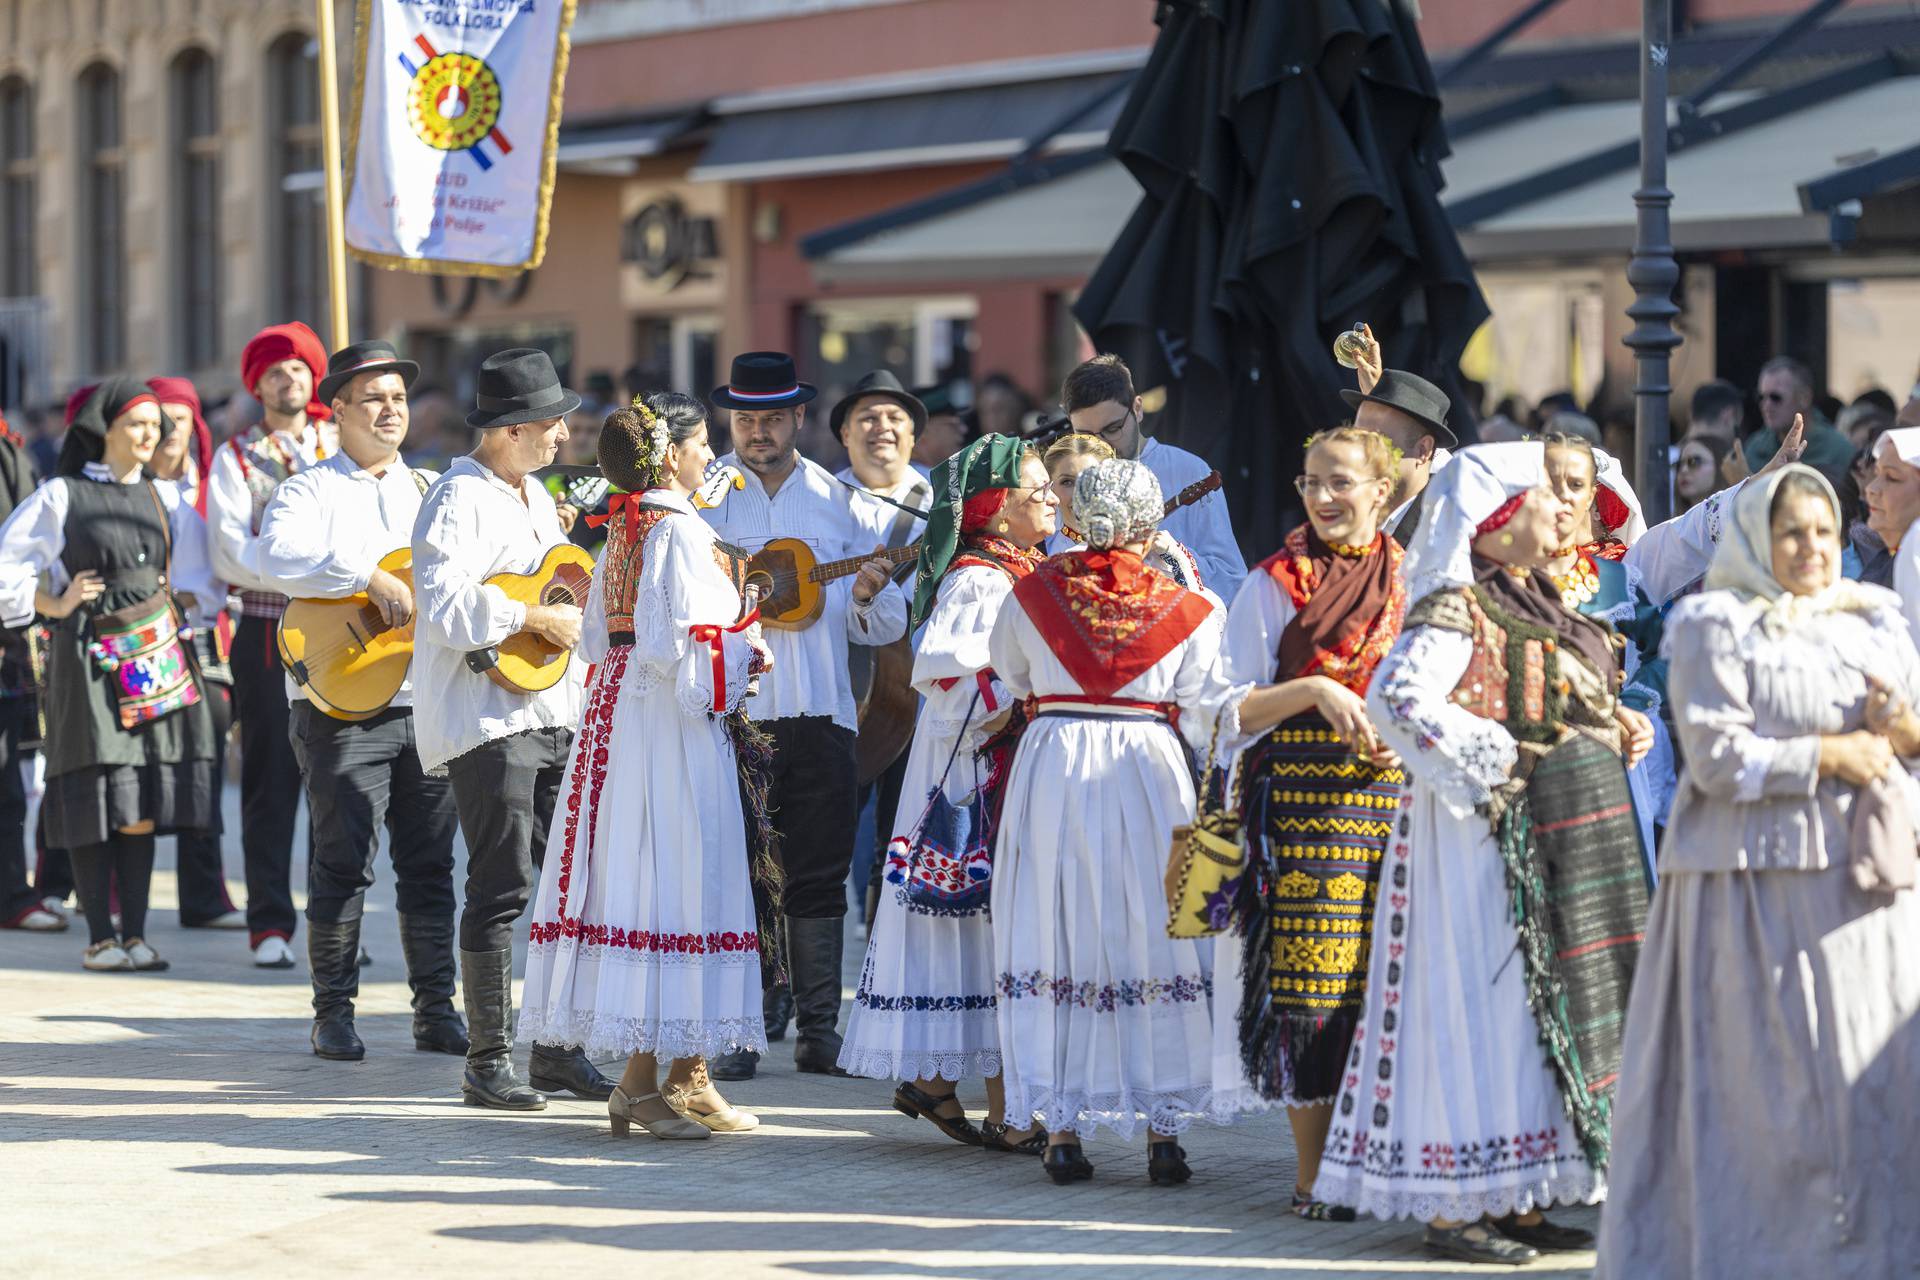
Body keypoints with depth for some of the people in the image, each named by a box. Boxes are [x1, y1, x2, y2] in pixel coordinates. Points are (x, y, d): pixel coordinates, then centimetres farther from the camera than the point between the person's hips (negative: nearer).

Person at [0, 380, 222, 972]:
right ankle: (100, 937, 0)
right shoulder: (61, 497, -1)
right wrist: (55, 605, -7)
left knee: (145, 804, 3)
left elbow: (202, 573, 20)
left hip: (154, 659, 4)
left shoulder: (163, 498, 12)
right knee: (97, 800, -5)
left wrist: (179, 605, 4)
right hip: (88, 658, -4)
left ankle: (135, 933, 7)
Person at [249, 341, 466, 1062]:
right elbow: (274, 554, -20)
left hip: (428, 701, 5)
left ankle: (435, 1009, 12)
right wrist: (372, 578, -26)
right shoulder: (311, 491, 0)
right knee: (344, 860, -5)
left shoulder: (428, 490, 18)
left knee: (430, 861, 6)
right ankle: (333, 1012, 5)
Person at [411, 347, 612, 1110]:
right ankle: (488, 1062, -1)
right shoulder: (459, 499, -11)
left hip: (553, 715, 9)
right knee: (502, 890, -8)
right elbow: (445, 602, -23)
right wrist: (537, 619, -20)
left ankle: (557, 1050, 16)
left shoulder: (535, 494, 18)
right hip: (486, 720, -9)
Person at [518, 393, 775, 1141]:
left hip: (616, 717, 9)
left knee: (635, 877, 9)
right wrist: (742, 653, -5)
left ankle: (638, 1076, 12)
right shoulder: (681, 529, -12)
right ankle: (686, 1078, -5)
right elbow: (676, 645, -20)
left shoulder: (621, 528, 13)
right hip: (673, 727, -9)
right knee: (685, 879, -5)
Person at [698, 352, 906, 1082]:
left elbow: (882, 626, 12)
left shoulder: (836, 501, 12)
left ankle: (819, 1030, 11)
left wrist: (870, 598, -10)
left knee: (819, 876, 4)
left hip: (819, 713, 2)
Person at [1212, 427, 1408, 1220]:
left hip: (1390, 794, 3)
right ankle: (1313, 1175, -2)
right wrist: (1313, 692, -15)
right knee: (1310, 981, -6)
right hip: (1302, 797, -3)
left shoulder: (1411, 584, 12)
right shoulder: (1275, 585, 4)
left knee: (1383, 981, 1)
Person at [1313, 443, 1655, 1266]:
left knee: (1544, 1005, 11)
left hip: (1572, 830, 10)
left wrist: (1617, 734, 8)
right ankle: (1454, 1206, -2)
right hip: (1497, 833, -10)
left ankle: (1514, 1199, 17)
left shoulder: (1534, 599, 16)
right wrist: (1487, 774, -20)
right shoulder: (1458, 605, -13)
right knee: (1484, 1000, -7)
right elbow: (1396, 697, -27)